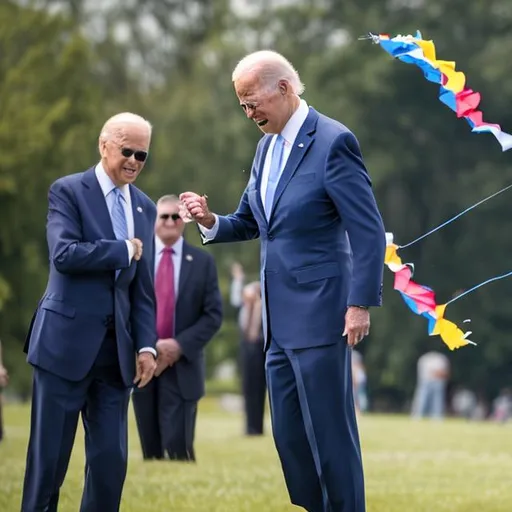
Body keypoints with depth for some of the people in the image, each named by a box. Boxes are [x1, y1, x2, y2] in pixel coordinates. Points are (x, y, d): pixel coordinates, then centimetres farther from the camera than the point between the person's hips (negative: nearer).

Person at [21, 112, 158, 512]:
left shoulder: (144, 208, 14)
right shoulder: (68, 191, -2)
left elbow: (144, 287, 13)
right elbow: (64, 254, -19)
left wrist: (147, 344, 4)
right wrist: (123, 250, -11)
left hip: (117, 349, 5)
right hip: (67, 342, -5)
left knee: (111, 460, 2)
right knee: (50, 455, -1)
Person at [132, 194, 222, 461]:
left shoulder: (202, 262, 5)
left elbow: (213, 314, 0)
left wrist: (180, 345, -12)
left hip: (182, 366, -1)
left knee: (178, 447, -11)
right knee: (150, 449, 7)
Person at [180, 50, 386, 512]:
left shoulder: (333, 142, -13)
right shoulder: (268, 146, 13)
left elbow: (369, 231, -15)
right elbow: (249, 222, 21)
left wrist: (361, 304, -18)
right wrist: (211, 222, 0)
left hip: (319, 314, -8)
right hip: (280, 318, 9)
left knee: (329, 432, -4)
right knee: (289, 434, 11)